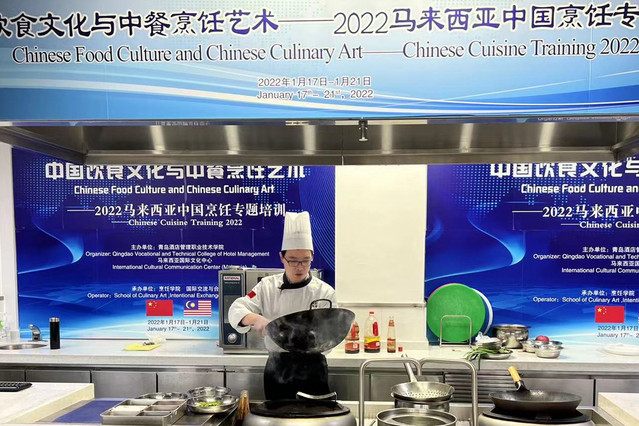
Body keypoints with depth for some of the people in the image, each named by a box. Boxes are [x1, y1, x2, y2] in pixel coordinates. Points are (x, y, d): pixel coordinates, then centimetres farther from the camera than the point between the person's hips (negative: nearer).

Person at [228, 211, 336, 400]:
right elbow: (237, 309, -7)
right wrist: (255, 319, -28)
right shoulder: (268, 286, 1)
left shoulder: (324, 292, -5)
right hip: (277, 368, 1)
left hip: (311, 368, -1)